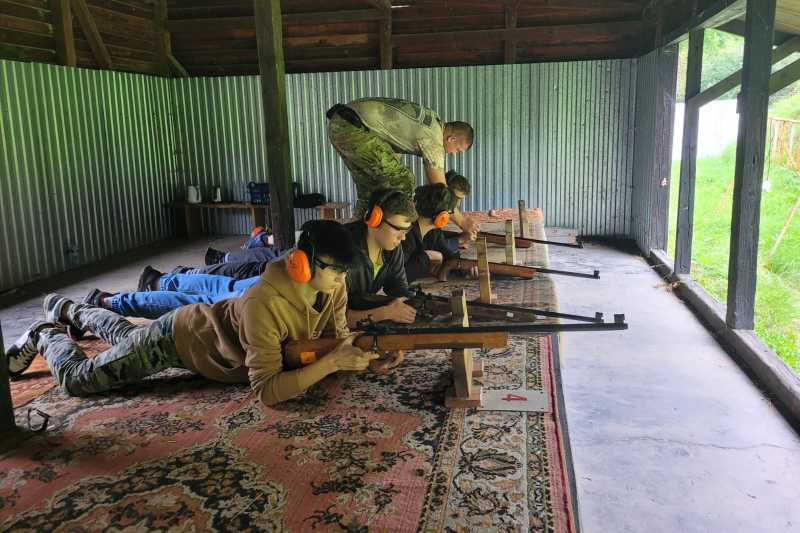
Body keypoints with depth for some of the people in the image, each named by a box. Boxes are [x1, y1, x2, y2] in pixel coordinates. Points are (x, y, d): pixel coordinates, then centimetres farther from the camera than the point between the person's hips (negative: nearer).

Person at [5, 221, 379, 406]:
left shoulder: (333, 288, -21)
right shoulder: (265, 304, -44)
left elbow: (339, 338, -10)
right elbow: (266, 390, -45)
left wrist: (366, 354, -32)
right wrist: (332, 363, -50)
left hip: (209, 327, 7)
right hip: (180, 339, -7)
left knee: (123, 334, 33)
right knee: (76, 379, 4)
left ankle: (65, 309, 61)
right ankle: (46, 336, 36)